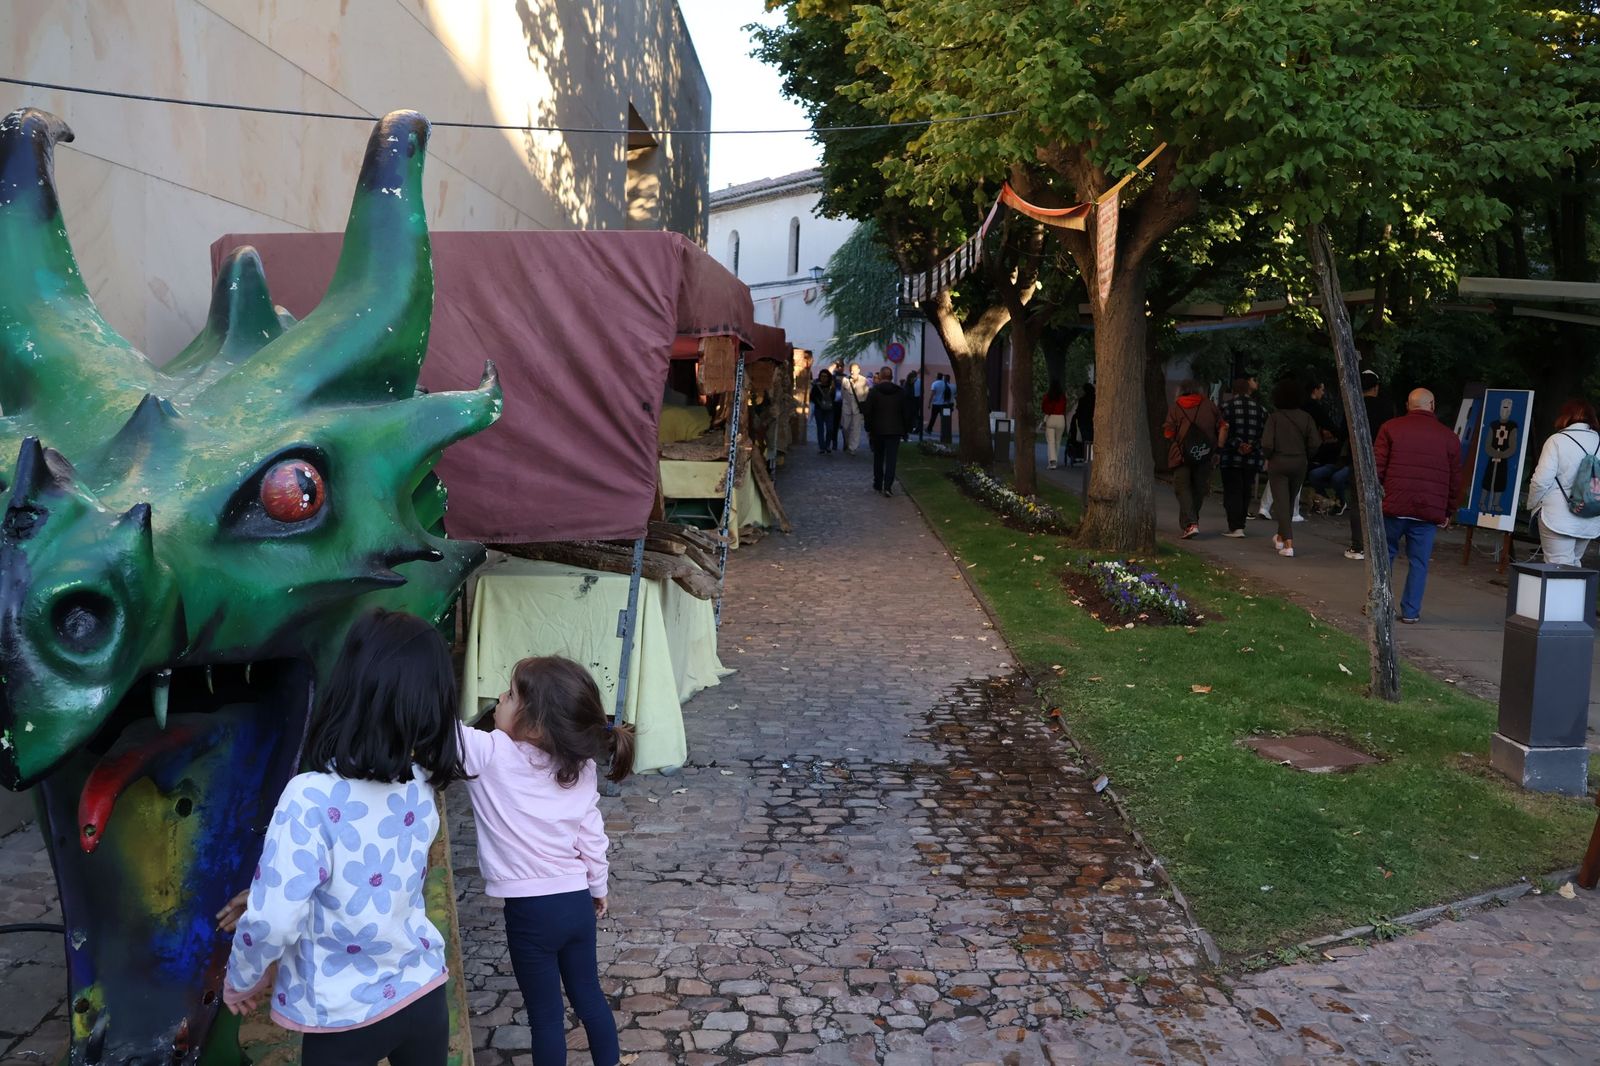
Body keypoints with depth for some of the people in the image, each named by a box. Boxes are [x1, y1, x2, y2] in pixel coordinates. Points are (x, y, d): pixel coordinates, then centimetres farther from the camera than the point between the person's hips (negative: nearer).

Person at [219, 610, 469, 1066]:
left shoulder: (312, 798, -24)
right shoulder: (421, 788, -5)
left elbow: (274, 922, -21)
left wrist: (240, 980, -2)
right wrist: (270, 890, 17)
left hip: (343, 1017, -4)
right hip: (423, 994, 4)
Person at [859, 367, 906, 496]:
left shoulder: (874, 391, -5)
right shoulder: (900, 392, 2)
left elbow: (867, 412, -5)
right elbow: (905, 412, 4)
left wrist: (868, 429, 4)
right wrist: (904, 430, 10)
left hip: (878, 430, 0)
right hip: (895, 430, 0)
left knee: (878, 457, 14)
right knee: (891, 458, -1)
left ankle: (878, 485, 20)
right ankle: (888, 486, -12)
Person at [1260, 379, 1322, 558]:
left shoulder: (1274, 417, -12)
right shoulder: (1306, 417, -4)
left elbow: (1267, 444, -18)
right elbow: (1315, 443, -7)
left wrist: (1268, 457, 1)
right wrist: (1306, 458, 8)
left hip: (1278, 463, -3)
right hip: (1299, 463, 4)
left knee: (1282, 502, -2)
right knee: (1290, 501, 21)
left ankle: (1288, 544, -13)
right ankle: (1281, 535, 39)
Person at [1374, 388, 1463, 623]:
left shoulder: (1391, 428, 3)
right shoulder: (1449, 437, 8)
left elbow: (1377, 469, -1)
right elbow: (1455, 480, 10)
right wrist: (1448, 512, 18)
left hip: (1393, 507, -1)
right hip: (1429, 511, 1)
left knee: (1384, 555, 14)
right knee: (1419, 562, 7)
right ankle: (1411, 611, 9)